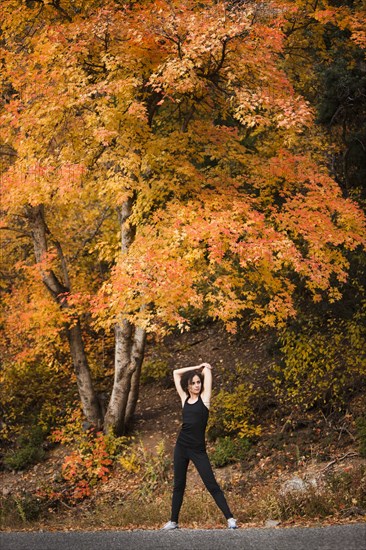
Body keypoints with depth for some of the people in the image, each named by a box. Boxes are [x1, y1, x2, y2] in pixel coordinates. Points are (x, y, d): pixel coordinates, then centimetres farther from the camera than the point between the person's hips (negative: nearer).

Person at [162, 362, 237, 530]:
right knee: (179, 485, 12)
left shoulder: (204, 398, -1)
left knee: (211, 485, -7)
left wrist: (204, 367, 22)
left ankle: (230, 519, -7)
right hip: (181, 447, 4)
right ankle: (173, 521, 20)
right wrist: (197, 367, 15)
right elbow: (176, 373, 14)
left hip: (198, 450, -4)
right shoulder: (185, 399, 8)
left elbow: (207, 370, 1)